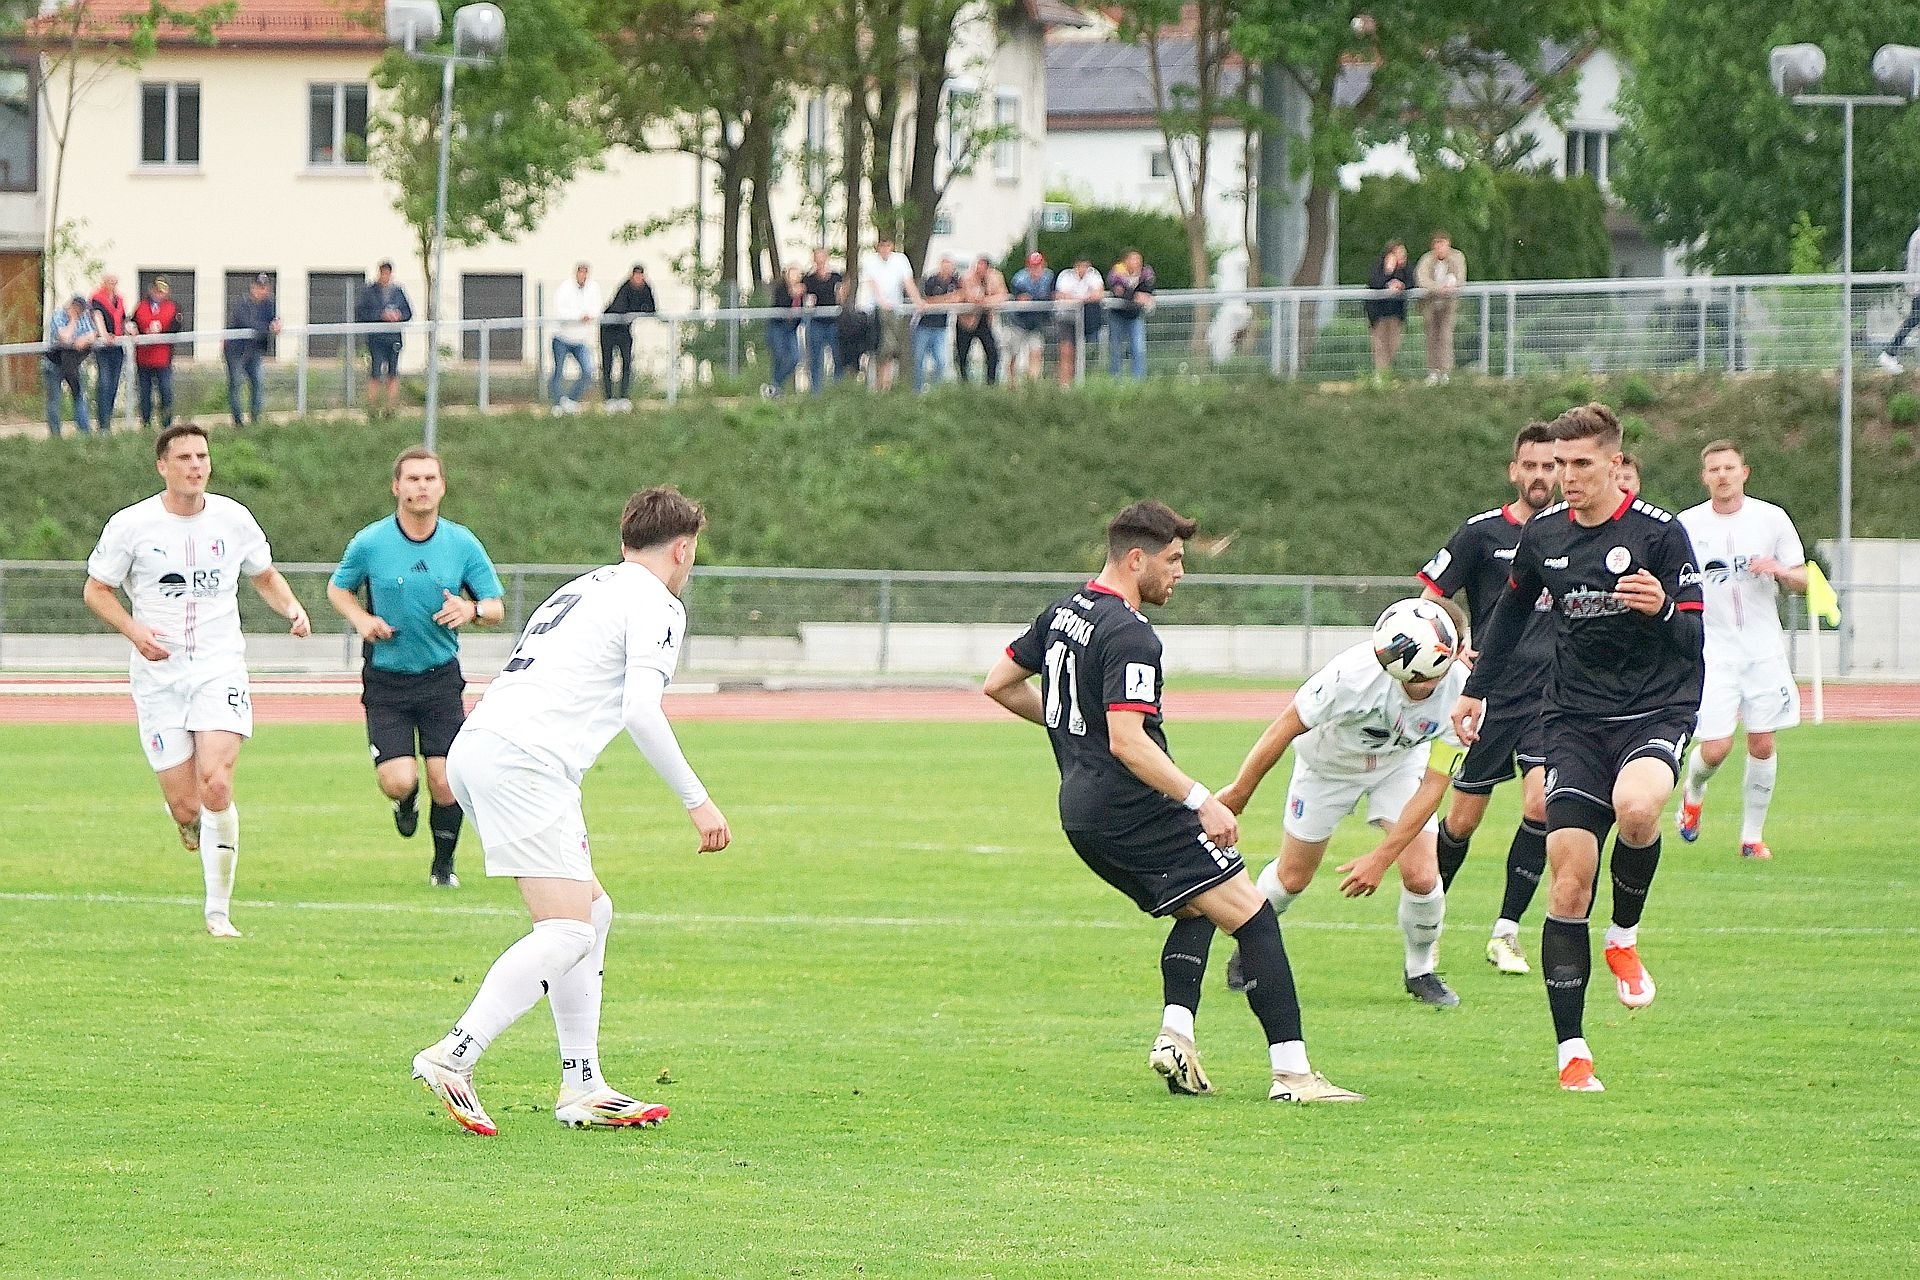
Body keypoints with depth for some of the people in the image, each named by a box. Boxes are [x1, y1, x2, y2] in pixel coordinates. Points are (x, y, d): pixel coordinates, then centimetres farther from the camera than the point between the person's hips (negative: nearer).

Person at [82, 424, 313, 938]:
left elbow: (265, 575, 21)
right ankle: (188, 822, 36)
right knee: (186, 809, -5)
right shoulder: (130, 525, -3)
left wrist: (291, 608, 0)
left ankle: (219, 912, -10)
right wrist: (135, 631, -13)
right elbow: (96, 590, 4)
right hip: (159, 678, 0)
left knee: (215, 784, -20)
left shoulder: (233, 519, 4)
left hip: (220, 670, 0)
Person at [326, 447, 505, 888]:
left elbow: (496, 610, 4)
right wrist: (361, 619, -9)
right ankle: (406, 801, 27)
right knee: (397, 781, -13)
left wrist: (472, 609, -19)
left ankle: (443, 863, 20)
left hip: (441, 677, 1)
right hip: (385, 681, -1)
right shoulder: (370, 543, -6)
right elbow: (338, 588, 12)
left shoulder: (463, 544, -2)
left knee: (445, 782, -7)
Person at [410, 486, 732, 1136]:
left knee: (592, 911, 15)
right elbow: (641, 710, -15)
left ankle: (581, 1089, 13)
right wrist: (696, 800, -10)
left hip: (475, 747, 10)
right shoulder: (656, 605, -1)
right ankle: (453, 1058, -24)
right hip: (520, 761, -10)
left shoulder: (584, 589, 27)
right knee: (567, 931, -14)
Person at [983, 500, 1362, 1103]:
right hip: (1135, 811, -10)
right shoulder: (1129, 635, -17)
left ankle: (1175, 1032, 4)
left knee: (1197, 909, 26)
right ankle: (1292, 1072, -14)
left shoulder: (1063, 612, 12)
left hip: (1081, 815, 10)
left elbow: (999, 684, 22)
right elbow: (1126, 742, -26)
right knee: (1254, 915, -7)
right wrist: (1202, 801, -27)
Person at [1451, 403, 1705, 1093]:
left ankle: (1625, 936, -5)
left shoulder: (1659, 532, -8)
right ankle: (1571, 1050, -3)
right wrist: (1476, 690, 26)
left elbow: (1694, 639, -9)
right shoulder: (1543, 533, 5)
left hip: (1655, 710, -3)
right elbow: (1513, 609, 25)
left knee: (1635, 807, -36)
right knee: (1569, 876, -9)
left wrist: (1663, 608, -30)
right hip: (1573, 718, 3)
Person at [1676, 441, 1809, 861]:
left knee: (1762, 744, -1)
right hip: (1712, 650, -1)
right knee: (1715, 748, -11)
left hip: (1764, 649, 1)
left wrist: (1779, 570, -14)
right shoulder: (1686, 525, 0)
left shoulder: (1772, 519, 2)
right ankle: (1693, 793, 23)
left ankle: (1753, 835, 13)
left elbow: (1802, 582, 7)